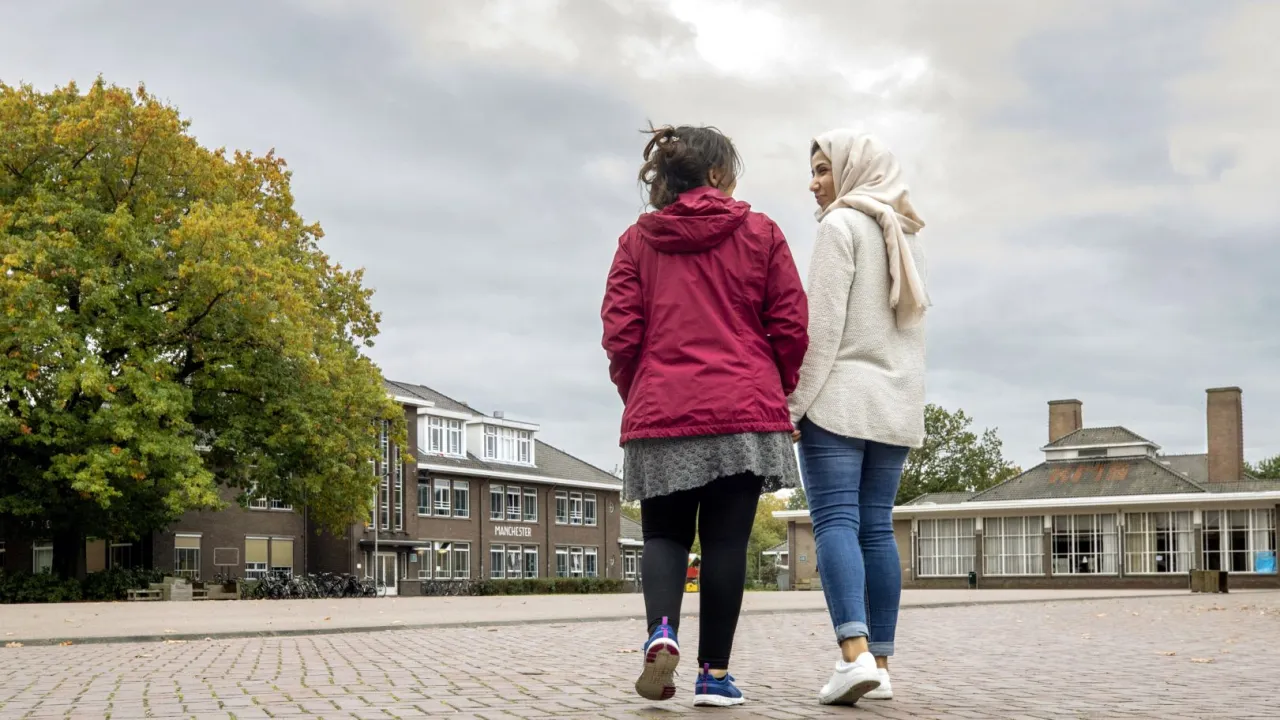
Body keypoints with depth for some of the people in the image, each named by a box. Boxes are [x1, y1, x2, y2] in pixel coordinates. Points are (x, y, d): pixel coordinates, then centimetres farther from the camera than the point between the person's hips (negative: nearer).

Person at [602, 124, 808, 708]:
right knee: (725, 541, 4)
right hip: (745, 413, -1)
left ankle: (662, 631, -13)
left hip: (660, 414, 2)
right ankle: (715, 673, 5)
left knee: (665, 534, 13)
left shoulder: (637, 242, 8)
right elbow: (791, 326, 1)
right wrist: (780, 389, 16)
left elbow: (620, 333, 2)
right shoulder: (760, 234, 4)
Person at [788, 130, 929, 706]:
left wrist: (794, 400, -12)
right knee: (877, 527, 6)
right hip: (897, 401, 7)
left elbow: (823, 323, -12)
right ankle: (879, 664, 3)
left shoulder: (841, 224, -4)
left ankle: (855, 653, -25)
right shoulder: (906, 236, 20)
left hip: (840, 396, -7)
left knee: (835, 521, -11)